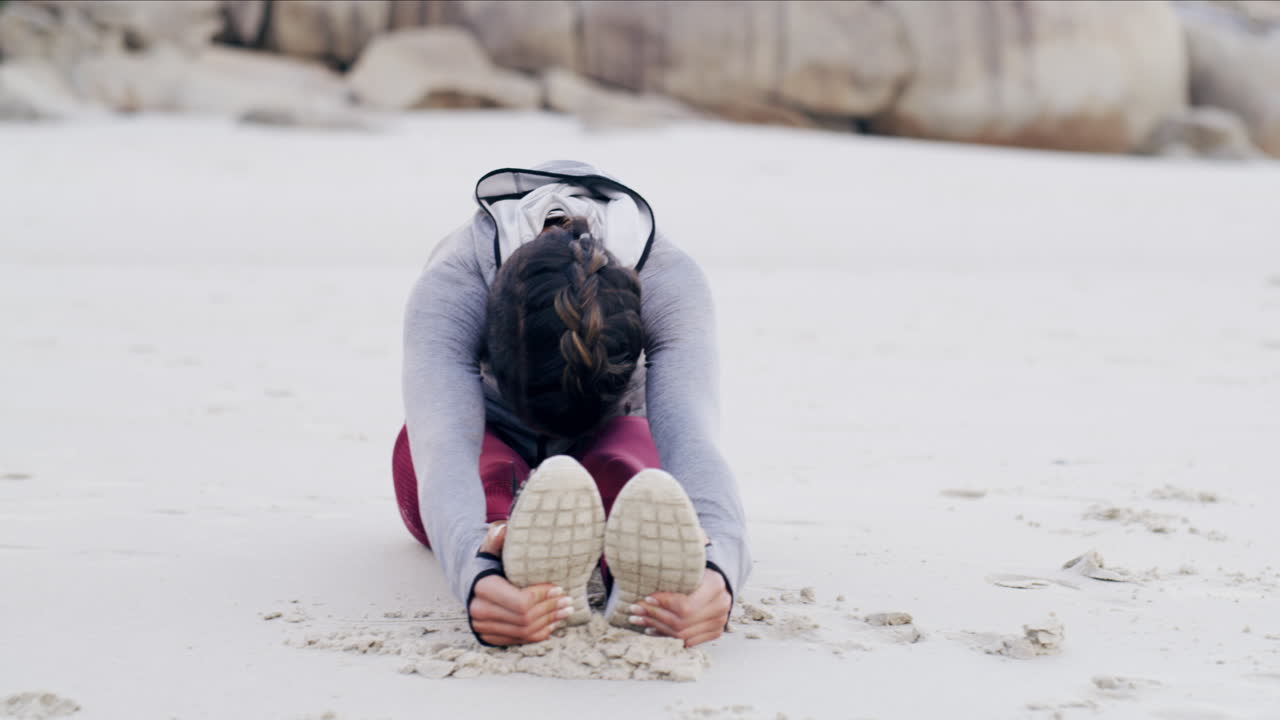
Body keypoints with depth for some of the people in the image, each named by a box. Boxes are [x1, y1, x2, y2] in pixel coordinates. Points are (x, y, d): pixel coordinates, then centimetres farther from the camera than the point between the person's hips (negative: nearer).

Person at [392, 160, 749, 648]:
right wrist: (475, 571, -74)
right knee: (495, 472, -38)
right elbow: (445, 449, -52)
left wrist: (719, 564, -71)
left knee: (618, 465, -37)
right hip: (488, 442, -1)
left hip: (608, 441, 1)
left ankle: (645, 576, -67)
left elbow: (689, 437, -49)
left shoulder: (668, 282, -33)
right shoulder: (449, 286, -36)